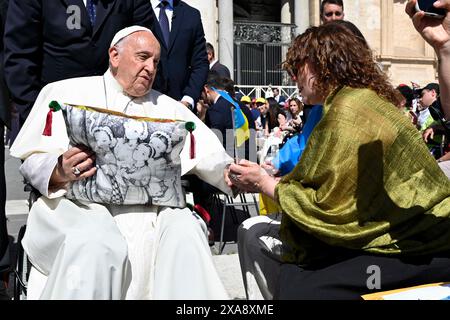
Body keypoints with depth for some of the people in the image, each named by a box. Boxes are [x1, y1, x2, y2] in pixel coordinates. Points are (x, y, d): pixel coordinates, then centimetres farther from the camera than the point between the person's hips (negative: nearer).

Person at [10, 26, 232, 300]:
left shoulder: (167, 106, 21)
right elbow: (30, 159, 6)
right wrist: (60, 172, -16)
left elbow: (210, 158, 14)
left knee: (186, 232, -28)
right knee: (97, 244, -35)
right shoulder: (66, 93, 12)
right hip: (82, 204, -2)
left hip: (151, 208, 3)